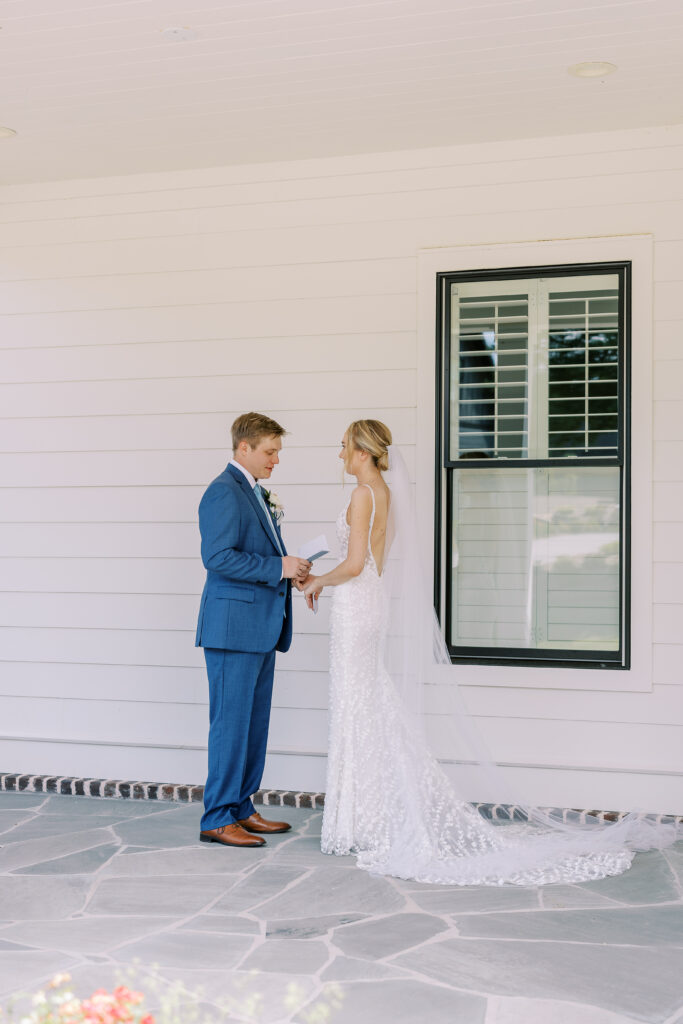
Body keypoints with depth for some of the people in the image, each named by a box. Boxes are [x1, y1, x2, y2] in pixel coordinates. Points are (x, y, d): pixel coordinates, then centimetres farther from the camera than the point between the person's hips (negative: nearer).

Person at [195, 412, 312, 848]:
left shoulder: (254, 492, 19)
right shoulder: (224, 492, -13)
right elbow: (219, 557, -22)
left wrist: (291, 571, 7)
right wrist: (278, 566, -19)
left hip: (261, 628, 10)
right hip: (234, 626, -10)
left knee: (254, 722, 13)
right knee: (231, 722, -4)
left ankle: (241, 808, 23)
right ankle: (218, 819, 5)